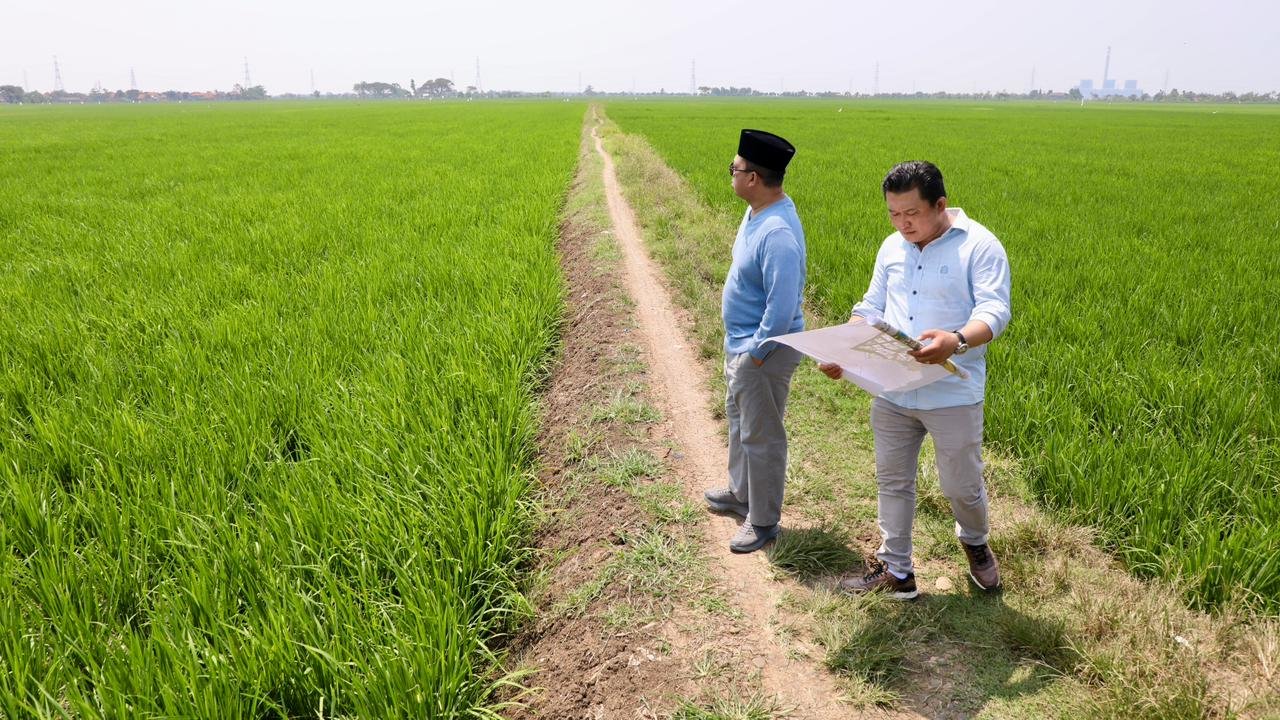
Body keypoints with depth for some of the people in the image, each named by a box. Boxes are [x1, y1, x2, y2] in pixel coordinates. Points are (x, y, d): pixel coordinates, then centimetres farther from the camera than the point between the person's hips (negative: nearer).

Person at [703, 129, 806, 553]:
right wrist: (739, 343, 16)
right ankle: (741, 493, 46)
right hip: (740, 342, 11)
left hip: (762, 351, -10)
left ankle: (763, 521, 22)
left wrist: (756, 351, -20)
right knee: (738, 420, 25)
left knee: (761, 438, 5)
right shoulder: (756, 215, 2)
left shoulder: (778, 233, -29)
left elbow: (783, 305, -30)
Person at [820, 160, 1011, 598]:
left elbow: (994, 312, -18)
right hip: (891, 391, 5)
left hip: (952, 394, -5)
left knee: (961, 485, 10)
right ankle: (895, 570, 29)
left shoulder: (979, 246, -10)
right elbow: (870, 309, 12)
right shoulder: (892, 248, 8)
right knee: (892, 481, 13)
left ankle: (975, 543, 43)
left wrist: (957, 341, -38)